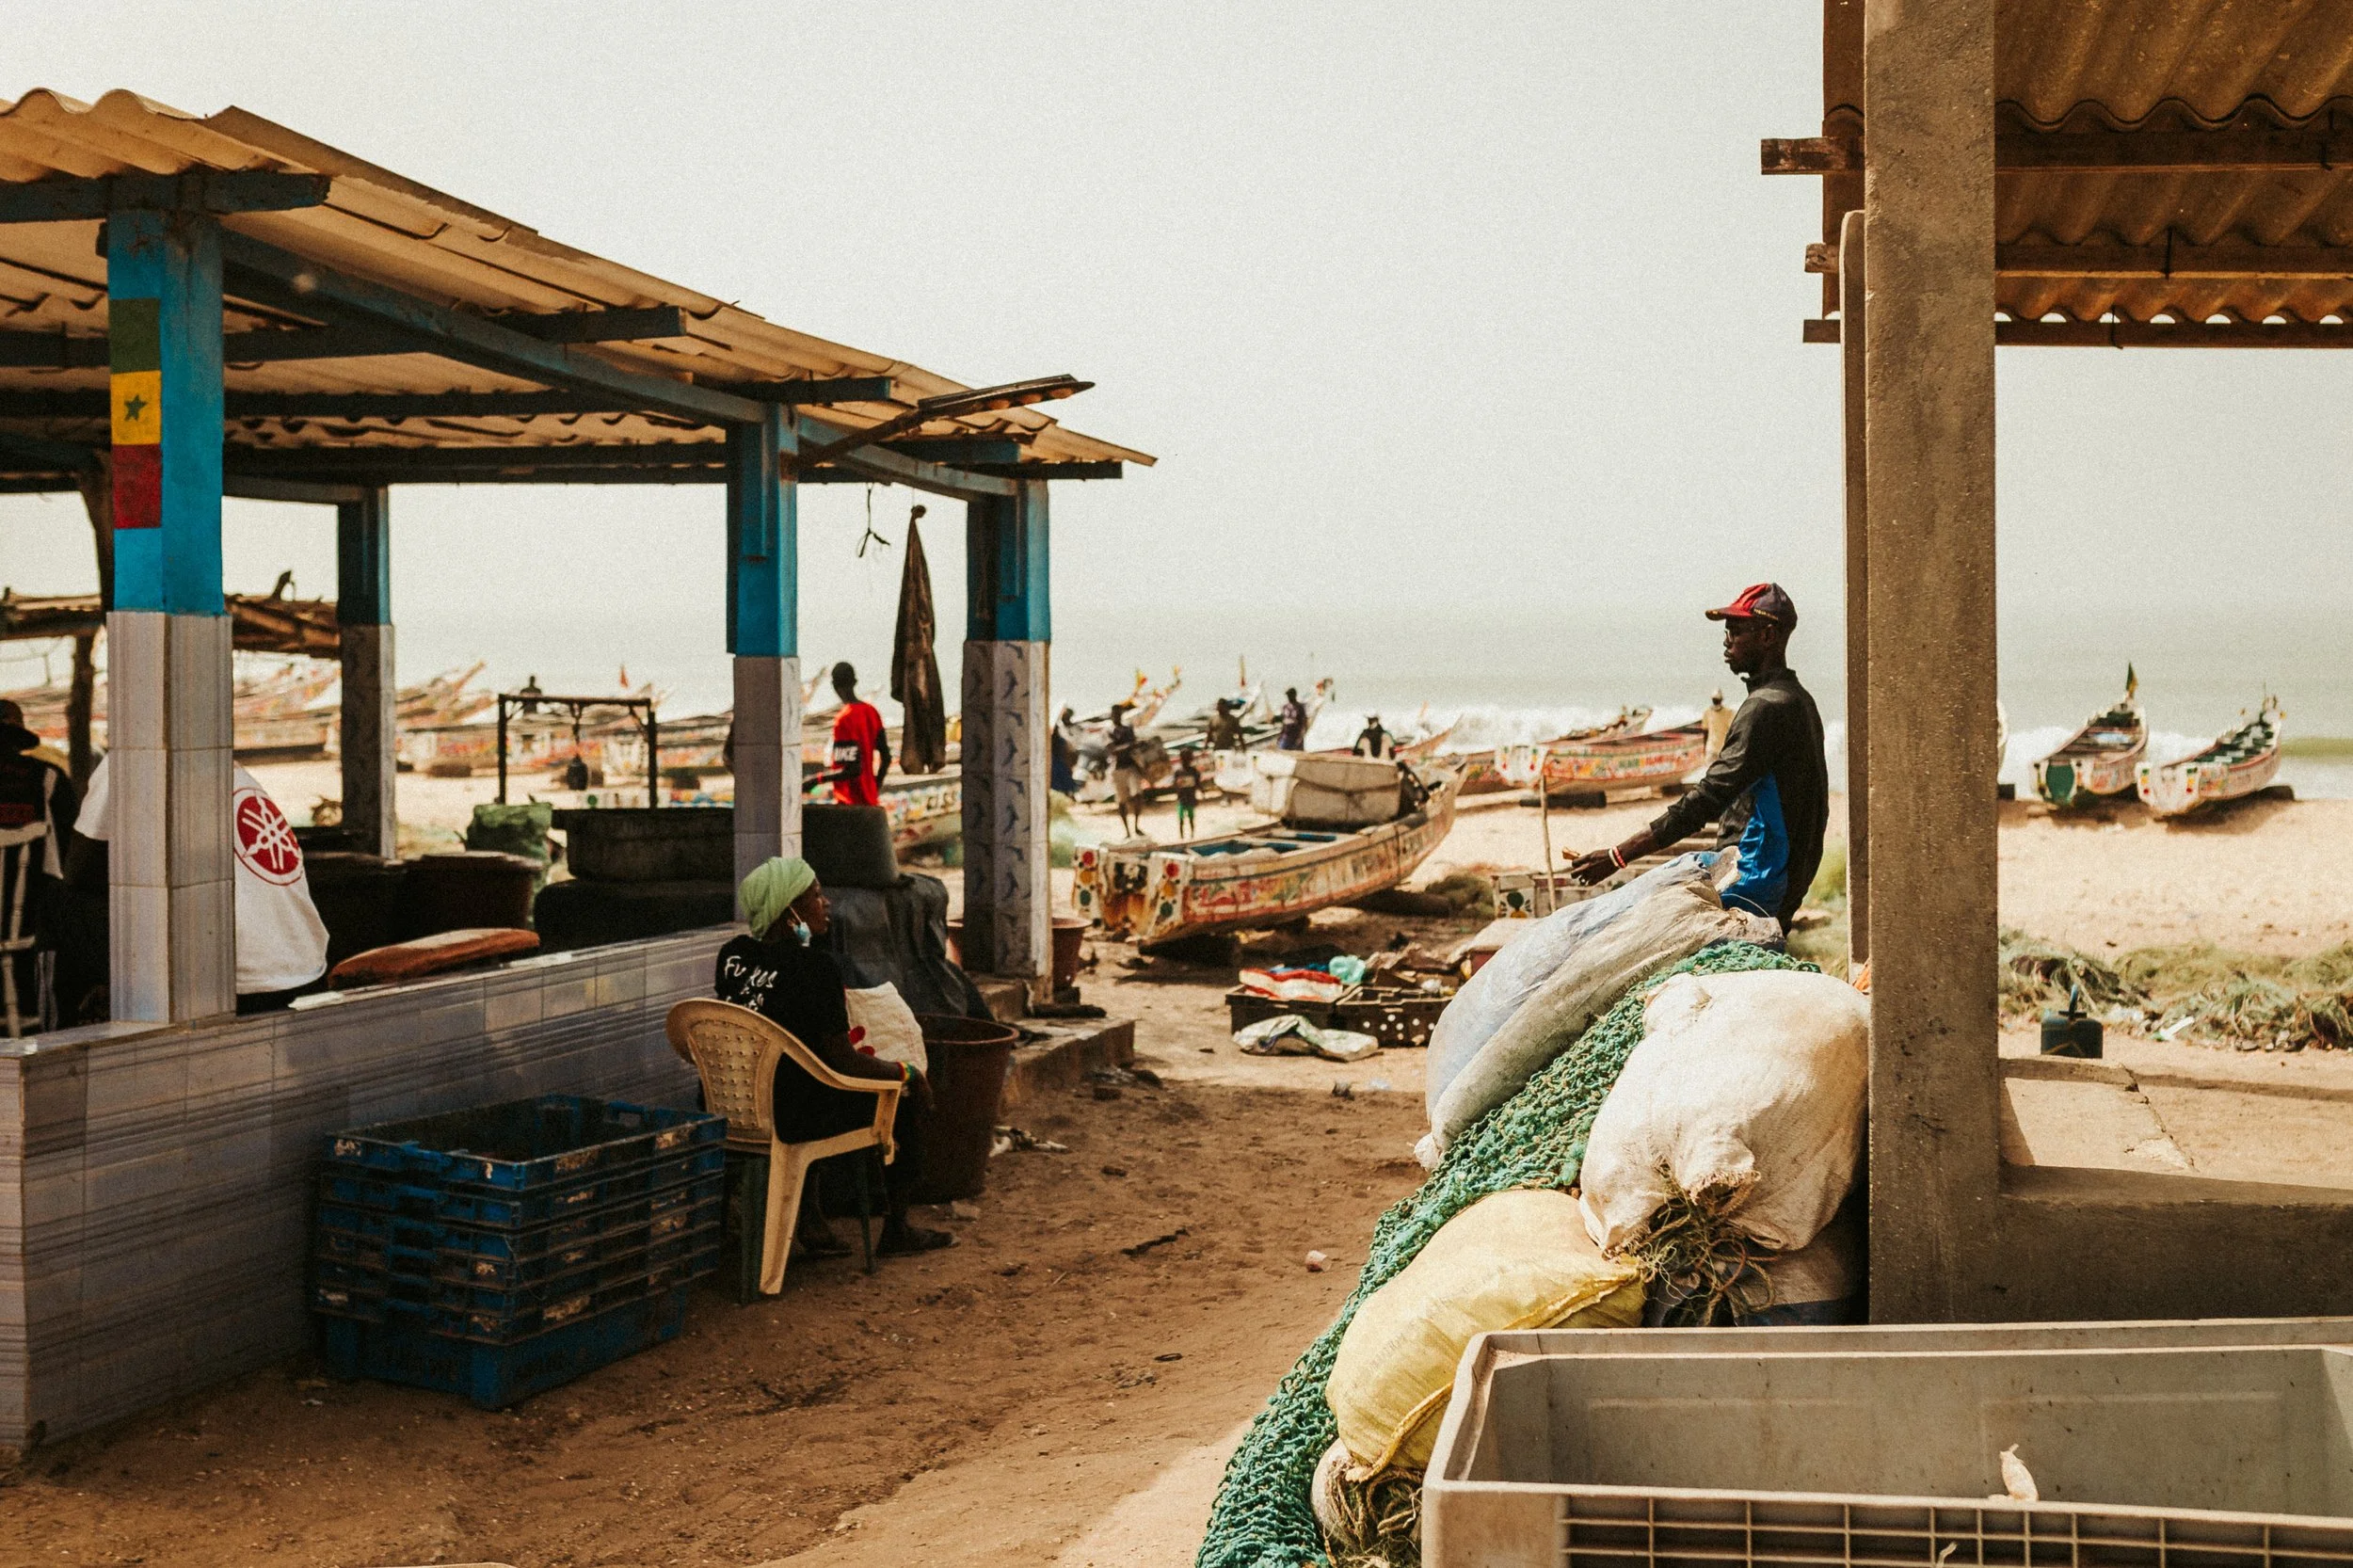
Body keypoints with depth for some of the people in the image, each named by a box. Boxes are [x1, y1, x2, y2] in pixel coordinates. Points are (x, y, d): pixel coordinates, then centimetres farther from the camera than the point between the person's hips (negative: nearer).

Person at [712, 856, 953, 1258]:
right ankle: (895, 1230, 24)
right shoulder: (815, 965, -21)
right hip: (795, 1117, -7)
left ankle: (808, 1220, 32)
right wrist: (904, 1072, 0)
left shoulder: (732, 954, 1)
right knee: (913, 1091, 12)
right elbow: (845, 1063, -16)